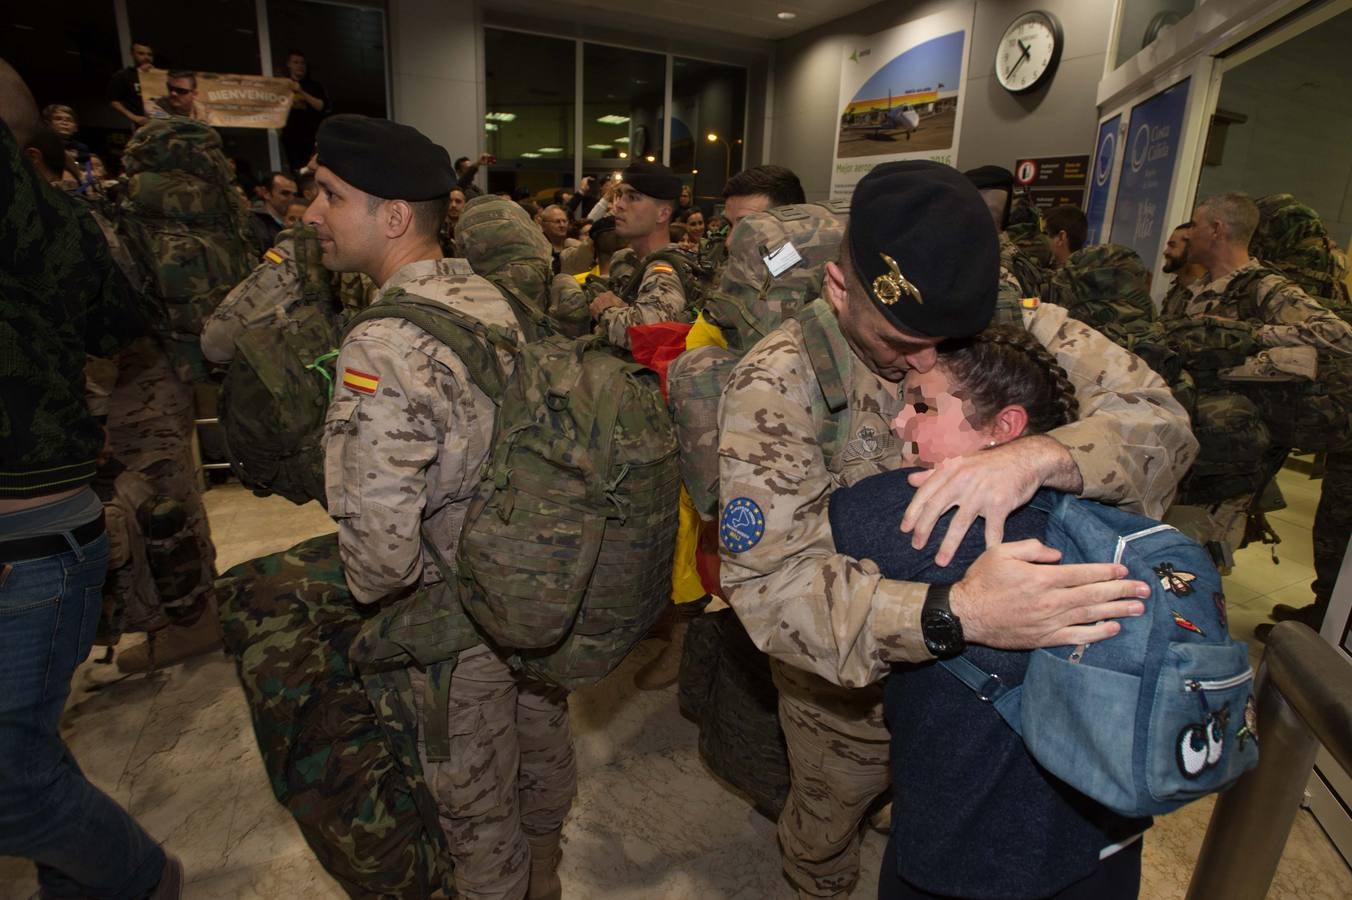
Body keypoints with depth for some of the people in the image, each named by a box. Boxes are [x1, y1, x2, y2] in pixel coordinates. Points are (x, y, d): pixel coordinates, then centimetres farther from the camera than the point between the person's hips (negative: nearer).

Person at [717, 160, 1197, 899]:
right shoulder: (779, 382, -27)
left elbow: (1160, 419, -19)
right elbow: (770, 577, -35)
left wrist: (1039, 455, -41)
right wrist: (954, 613, -49)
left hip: (995, 670, 3)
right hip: (848, 682, -2)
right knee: (830, 817, 25)